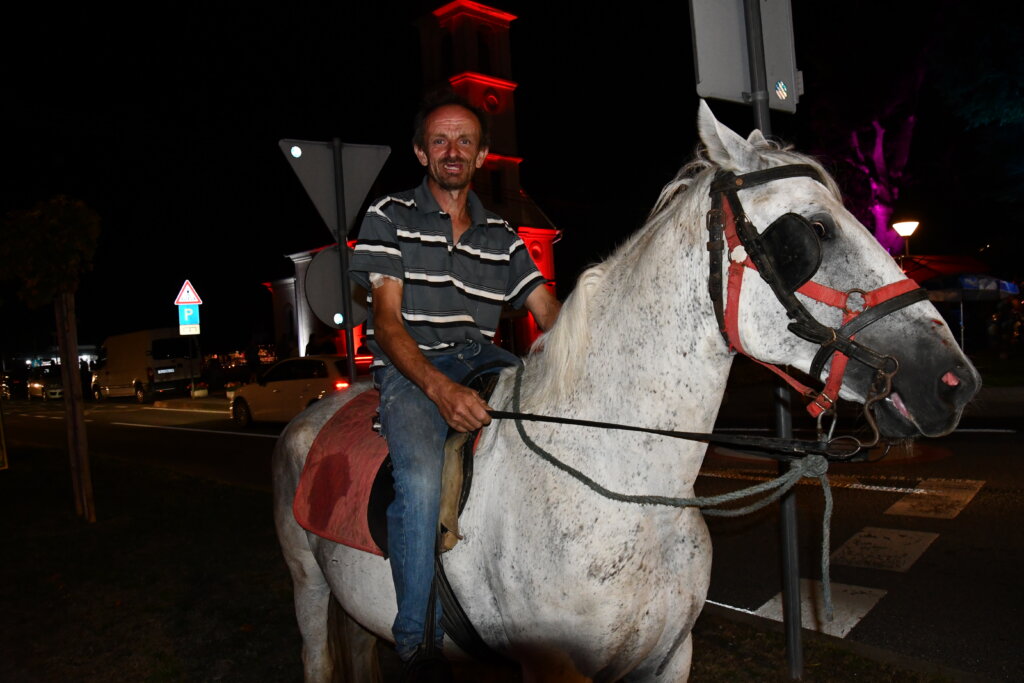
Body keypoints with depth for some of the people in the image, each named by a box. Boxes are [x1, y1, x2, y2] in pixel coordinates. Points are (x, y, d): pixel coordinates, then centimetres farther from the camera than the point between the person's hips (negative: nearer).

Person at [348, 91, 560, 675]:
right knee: (421, 477, -32)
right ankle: (413, 640, -12)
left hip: (483, 359, 4)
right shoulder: (390, 217, 4)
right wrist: (440, 388, -26)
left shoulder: (502, 237, 16)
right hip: (411, 367, -4)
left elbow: (550, 314, 8)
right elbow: (387, 321, -8)